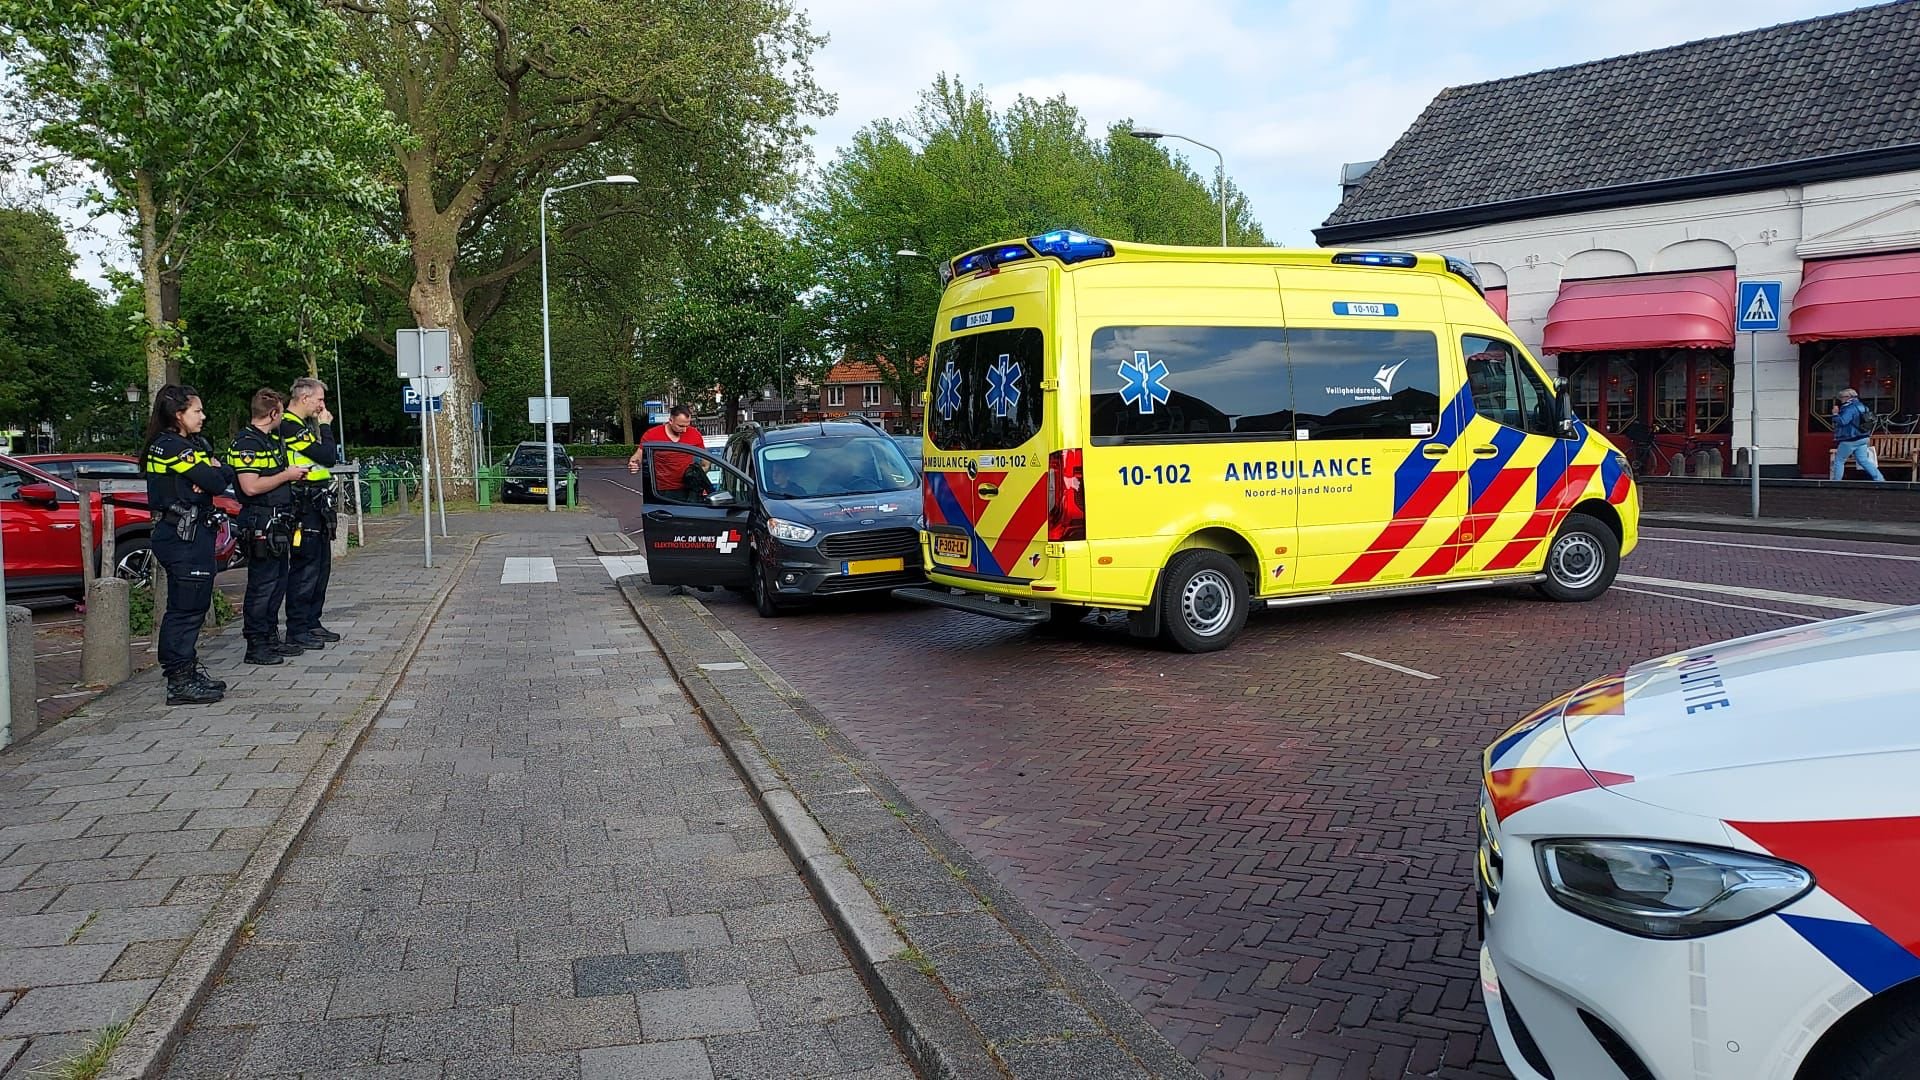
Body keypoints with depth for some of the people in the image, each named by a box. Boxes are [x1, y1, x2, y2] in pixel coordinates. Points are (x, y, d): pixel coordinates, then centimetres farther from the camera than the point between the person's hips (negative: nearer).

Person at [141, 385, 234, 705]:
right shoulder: (174, 447, -13)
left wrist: (212, 472, -11)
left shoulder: (194, 443, 17)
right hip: (184, 536, -10)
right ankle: (181, 682, -6)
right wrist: (213, 471, 3)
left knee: (191, 607, 15)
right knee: (186, 609, -8)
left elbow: (227, 475, 10)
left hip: (191, 533, 10)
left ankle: (189, 672, 23)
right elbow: (216, 483, -19)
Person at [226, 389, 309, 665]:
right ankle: (256, 646, 0)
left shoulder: (273, 439, 17)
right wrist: (287, 475, -13)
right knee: (262, 585, -5)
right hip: (260, 525, -10)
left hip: (279, 524, 10)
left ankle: (271, 638, 24)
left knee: (278, 582, 15)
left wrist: (295, 473, 12)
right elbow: (251, 487, -22)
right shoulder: (246, 443, -13)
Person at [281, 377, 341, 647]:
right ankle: (297, 630, -2)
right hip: (304, 506, -10)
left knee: (321, 566, 14)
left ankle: (312, 623, 22)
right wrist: (325, 426, -8)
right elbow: (327, 457, -19)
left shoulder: (305, 424, 18)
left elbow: (332, 457, 18)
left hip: (318, 506, 10)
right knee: (305, 569, -7)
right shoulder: (290, 426, -14)